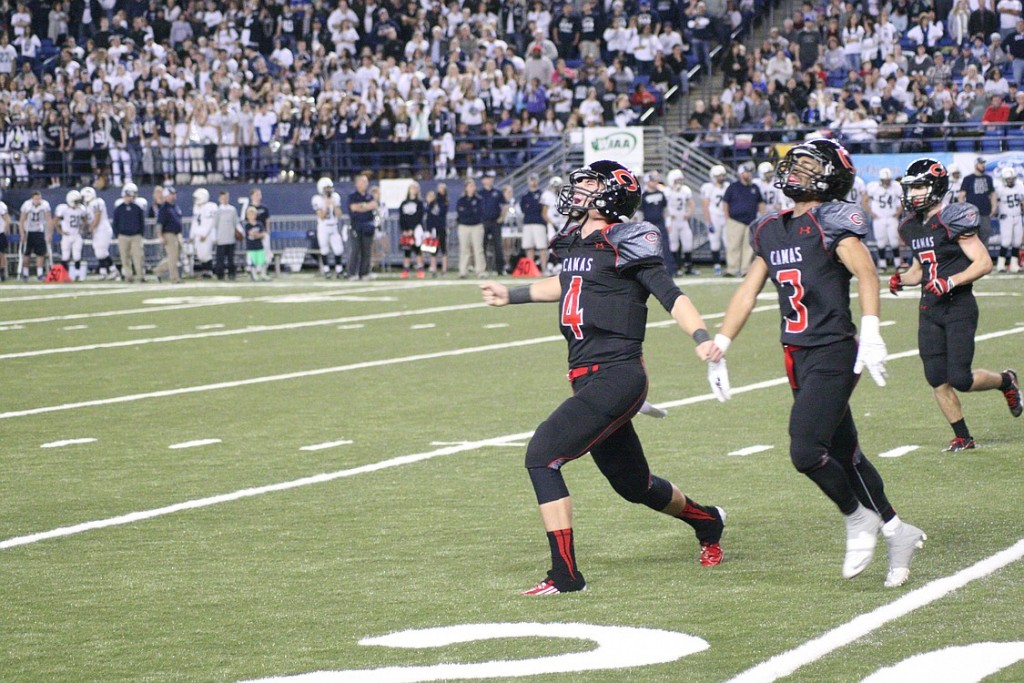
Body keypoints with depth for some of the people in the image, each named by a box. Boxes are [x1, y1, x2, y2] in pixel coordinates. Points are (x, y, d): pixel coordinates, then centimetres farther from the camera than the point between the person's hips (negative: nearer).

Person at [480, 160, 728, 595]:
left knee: (542, 457, -17)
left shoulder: (625, 242, -10)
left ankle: (565, 575, -12)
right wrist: (512, 295, 43)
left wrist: (702, 337, -32)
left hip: (615, 377, -9)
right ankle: (706, 521, 48)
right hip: (589, 380, 9)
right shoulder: (575, 240, 13)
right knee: (634, 485, 21)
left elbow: (669, 294, -17)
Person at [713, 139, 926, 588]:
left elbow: (865, 273, -21)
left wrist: (871, 334, -33)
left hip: (833, 354, -7)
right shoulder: (771, 231, 15)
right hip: (799, 358, 8)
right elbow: (748, 291, 21)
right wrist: (718, 349, 17)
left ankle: (859, 520, 6)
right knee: (844, 454, 11)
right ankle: (896, 533, 24)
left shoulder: (832, 221, -8)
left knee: (806, 451, -15)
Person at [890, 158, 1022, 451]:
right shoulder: (911, 227, 11)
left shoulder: (952, 220, -12)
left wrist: (951, 282, -24)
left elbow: (984, 263, -14)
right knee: (937, 380, 2)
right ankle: (962, 437, 15)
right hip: (929, 309, 7)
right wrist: (901, 279, 3)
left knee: (960, 378, -9)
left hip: (959, 306, -7)